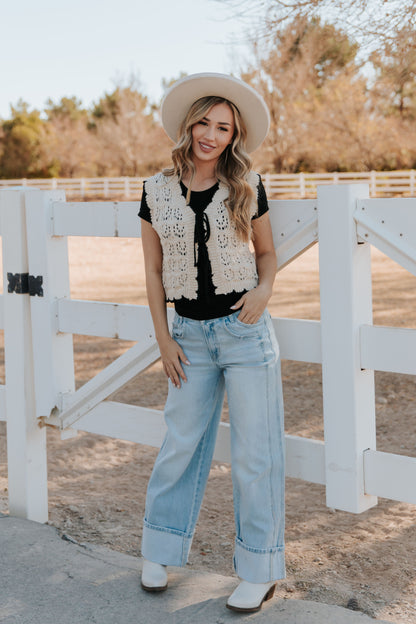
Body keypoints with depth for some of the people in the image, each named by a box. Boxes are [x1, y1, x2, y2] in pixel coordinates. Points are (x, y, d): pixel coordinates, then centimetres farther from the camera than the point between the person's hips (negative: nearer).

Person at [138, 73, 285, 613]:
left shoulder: (247, 188, -1)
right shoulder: (158, 191, 1)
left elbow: (267, 252, 10)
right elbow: (154, 272, 5)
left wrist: (264, 289, -11)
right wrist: (163, 340, 2)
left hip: (245, 329, -1)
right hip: (190, 334, 1)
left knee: (254, 454, 2)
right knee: (181, 445, 10)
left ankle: (260, 572, 15)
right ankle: (159, 552, 29)